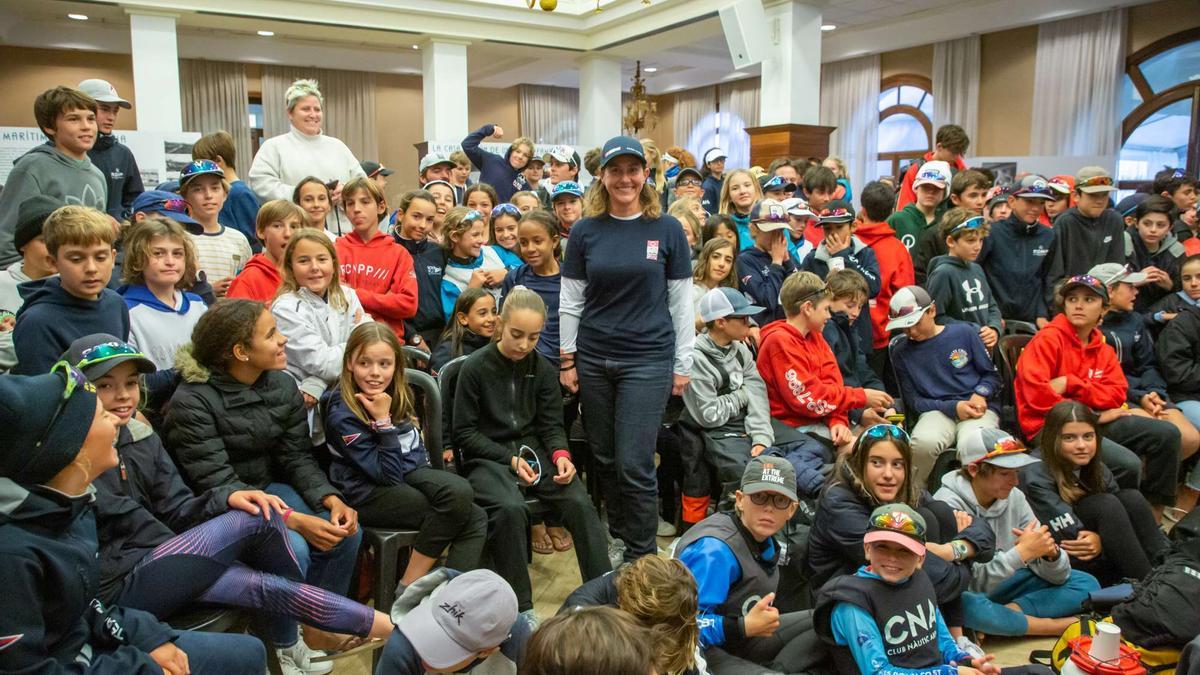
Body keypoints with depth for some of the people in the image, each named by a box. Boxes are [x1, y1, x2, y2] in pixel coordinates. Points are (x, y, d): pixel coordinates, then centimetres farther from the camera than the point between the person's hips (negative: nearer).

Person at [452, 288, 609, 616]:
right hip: (488, 458, -3)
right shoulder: (474, 368, -5)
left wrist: (561, 455, -14)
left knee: (580, 503, -23)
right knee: (510, 508, -35)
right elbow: (464, 433, -3)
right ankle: (521, 606, -22)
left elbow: (551, 426, 8)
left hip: (533, 451, 4)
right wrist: (510, 459, -14)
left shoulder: (543, 369, 6)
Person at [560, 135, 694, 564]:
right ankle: (619, 534, 33)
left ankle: (642, 555, 12)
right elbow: (569, 301, 7)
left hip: (648, 358, -3)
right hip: (593, 359, 3)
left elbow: (681, 301, 1)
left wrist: (682, 364, 0)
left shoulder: (666, 229, -1)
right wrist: (567, 360, 4)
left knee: (634, 464, -4)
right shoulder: (585, 231, 3)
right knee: (604, 458, 12)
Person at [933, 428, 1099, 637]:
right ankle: (1066, 625, -17)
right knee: (970, 606, -40)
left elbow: (1058, 576, -1)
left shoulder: (1014, 498, -3)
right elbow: (969, 582, -25)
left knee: (1086, 583, -4)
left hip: (1004, 586, 6)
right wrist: (1021, 552, -28)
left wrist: (1051, 553, -24)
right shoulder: (948, 506, -21)